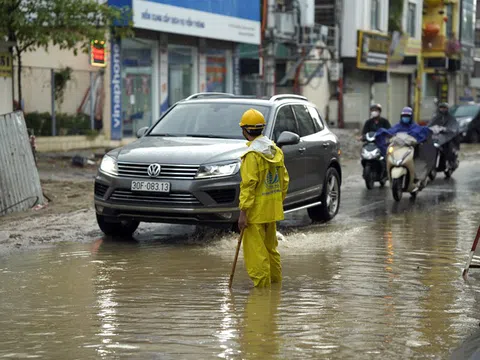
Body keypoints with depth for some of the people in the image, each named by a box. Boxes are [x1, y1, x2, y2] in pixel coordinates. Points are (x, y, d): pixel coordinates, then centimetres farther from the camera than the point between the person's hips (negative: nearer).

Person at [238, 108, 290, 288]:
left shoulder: (252, 154, -17)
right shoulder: (275, 150, 8)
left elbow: (248, 185, -21)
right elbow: (284, 179, 13)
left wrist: (243, 212, -20)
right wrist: (280, 200, 21)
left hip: (256, 210, -8)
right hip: (273, 208, 8)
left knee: (255, 248, -2)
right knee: (270, 245, 20)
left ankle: (261, 282, -1)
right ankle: (275, 278, 29)